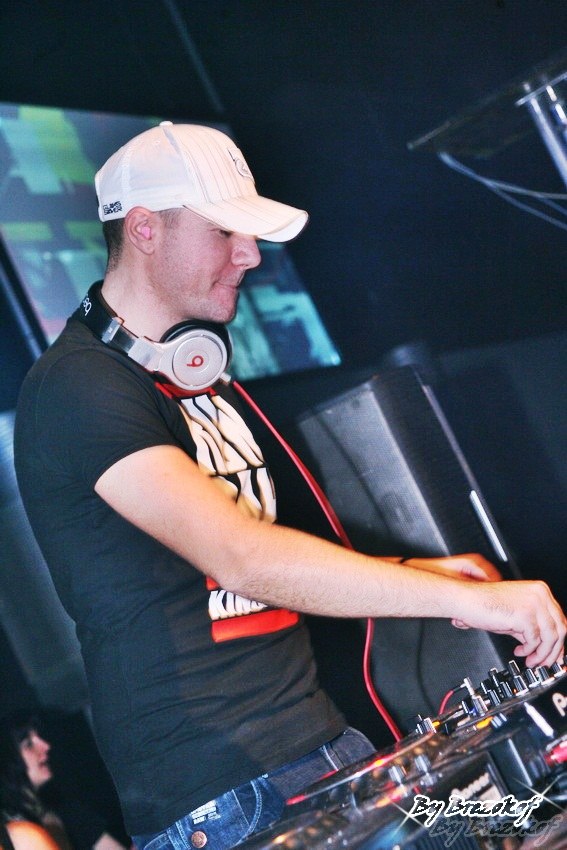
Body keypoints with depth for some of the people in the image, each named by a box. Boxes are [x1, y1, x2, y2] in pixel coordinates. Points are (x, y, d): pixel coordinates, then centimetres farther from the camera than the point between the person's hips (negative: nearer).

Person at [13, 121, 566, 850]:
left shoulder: (197, 373, 16)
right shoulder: (78, 387, -15)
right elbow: (240, 557, -26)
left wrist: (409, 572, 4)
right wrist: (465, 597, -25)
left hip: (325, 742, 8)